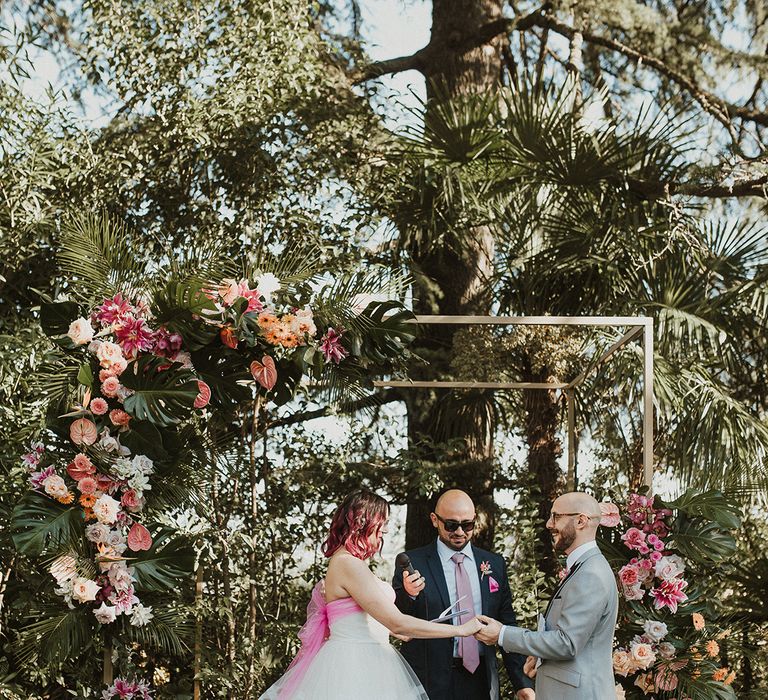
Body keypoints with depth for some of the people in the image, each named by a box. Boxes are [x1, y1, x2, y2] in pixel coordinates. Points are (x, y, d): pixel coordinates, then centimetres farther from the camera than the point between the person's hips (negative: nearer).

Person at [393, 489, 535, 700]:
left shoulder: (495, 564, 6)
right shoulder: (412, 563, -3)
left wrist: (522, 682, 4)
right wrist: (408, 595, -24)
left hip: (481, 681, 3)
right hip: (431, 682, -3)